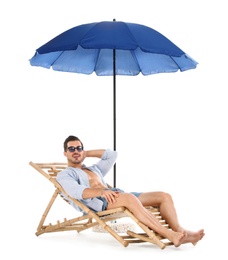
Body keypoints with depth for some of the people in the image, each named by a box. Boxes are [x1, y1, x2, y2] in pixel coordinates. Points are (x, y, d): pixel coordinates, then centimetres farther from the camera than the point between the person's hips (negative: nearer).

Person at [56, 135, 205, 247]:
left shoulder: (94, 169, 36)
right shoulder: (64, 175, 12)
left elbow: (112, 155, 38)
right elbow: (77, 192, -10)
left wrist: (87, 153, 33)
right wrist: (100, 191, -28)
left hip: (117, 196, 8)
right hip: (97, 203, -8)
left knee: (164, 196, -8)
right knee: (130, 197, -39)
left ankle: (180, 231, -28)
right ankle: (170, 236, -44)